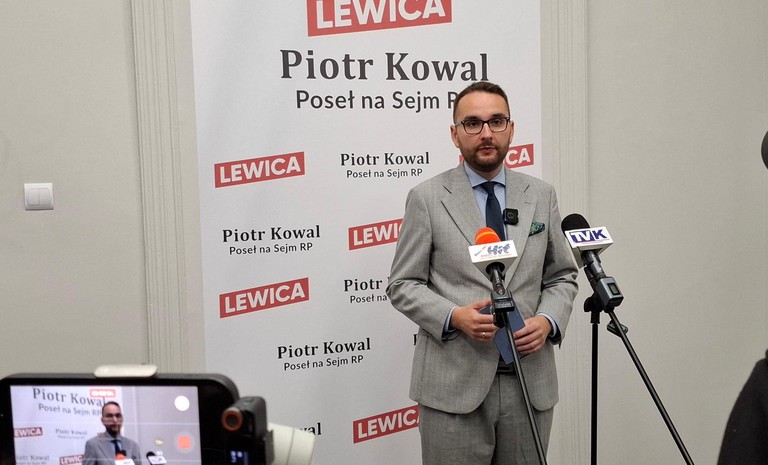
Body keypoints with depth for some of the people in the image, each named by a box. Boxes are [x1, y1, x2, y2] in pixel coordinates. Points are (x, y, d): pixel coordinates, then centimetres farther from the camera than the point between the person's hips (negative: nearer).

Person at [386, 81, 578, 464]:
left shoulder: (541, 196, 9)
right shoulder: (427, 198, -1)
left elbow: (562, 277, 13)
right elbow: (402, 285, 0)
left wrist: (548, 320, -6)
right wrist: (453, 317, -17)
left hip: (531, 381, 3)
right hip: (453, 386, -3)